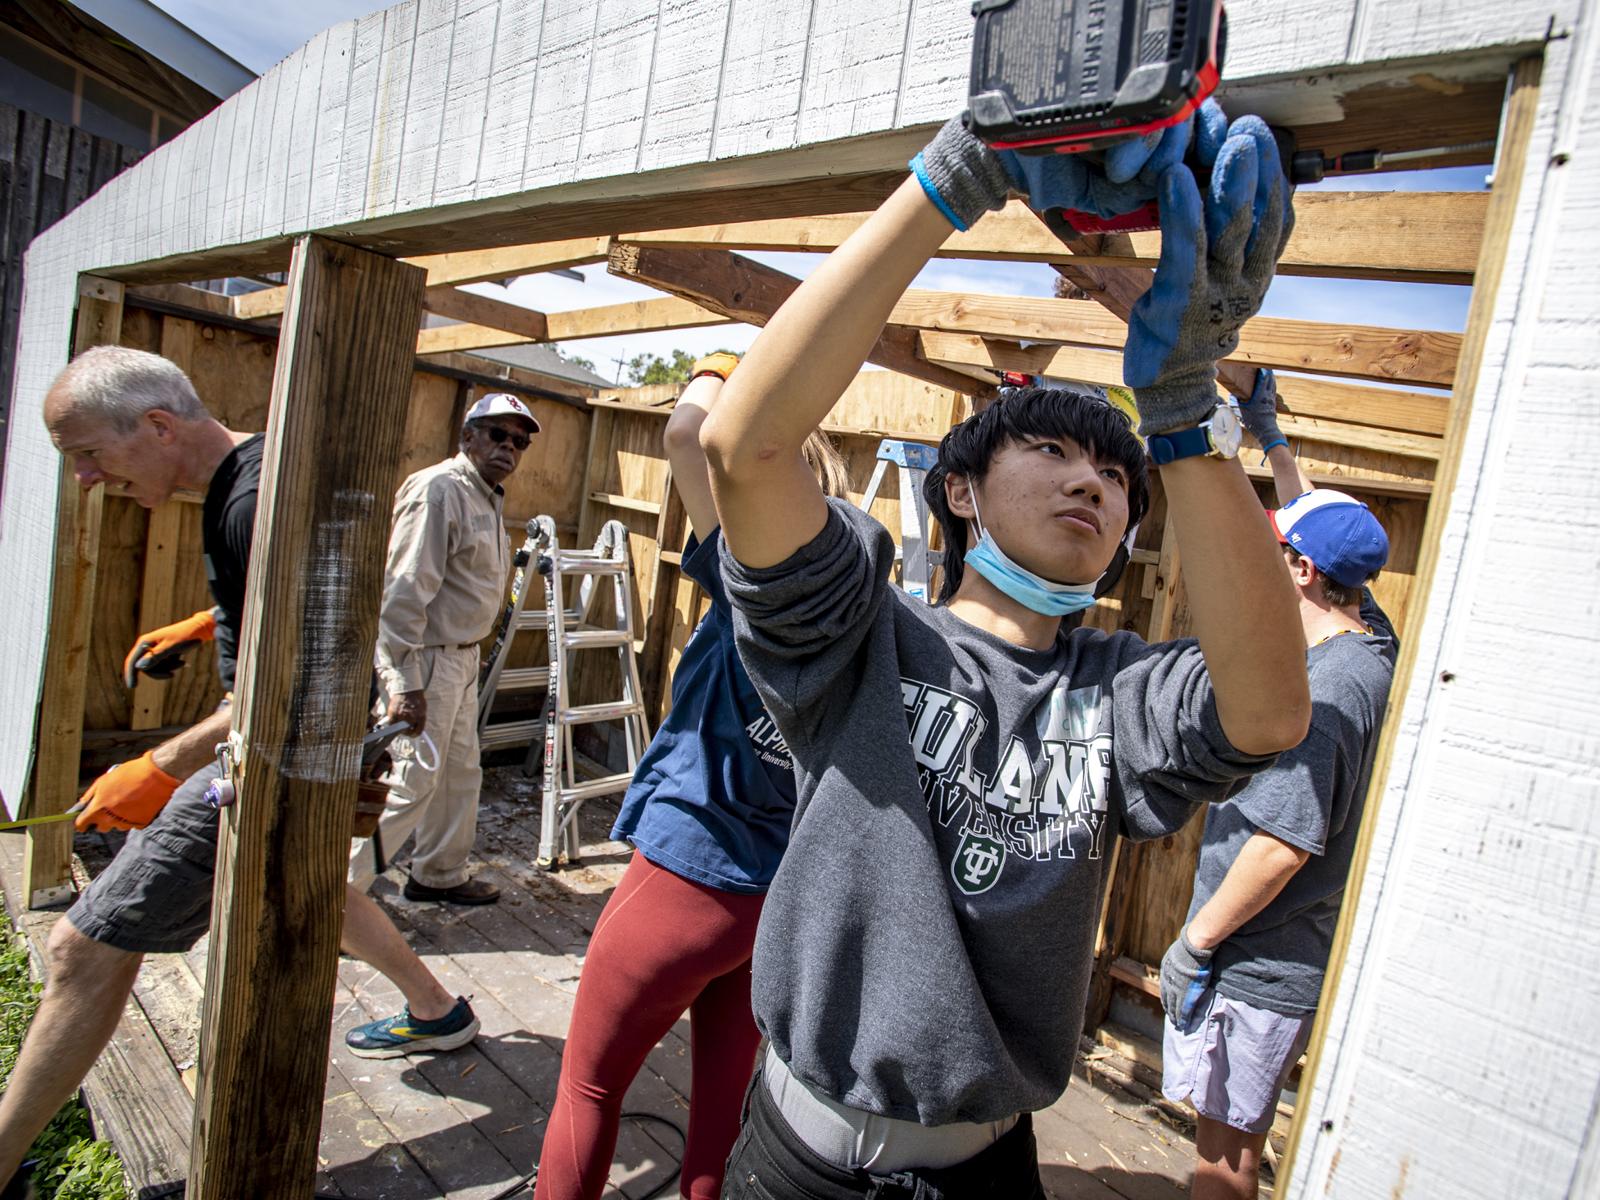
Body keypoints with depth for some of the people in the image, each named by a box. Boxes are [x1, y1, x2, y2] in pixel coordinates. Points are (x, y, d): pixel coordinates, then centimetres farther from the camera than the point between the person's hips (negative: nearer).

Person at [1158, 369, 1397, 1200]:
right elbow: (1320, 527, 18)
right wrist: (1273, 441, 26)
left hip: (1258, 965, -9)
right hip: (1298, 952, 9)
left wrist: (1195, 944, -17)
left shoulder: (1319, 693, -27)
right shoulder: (1370, 641, 1)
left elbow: (1283, 845, -27)